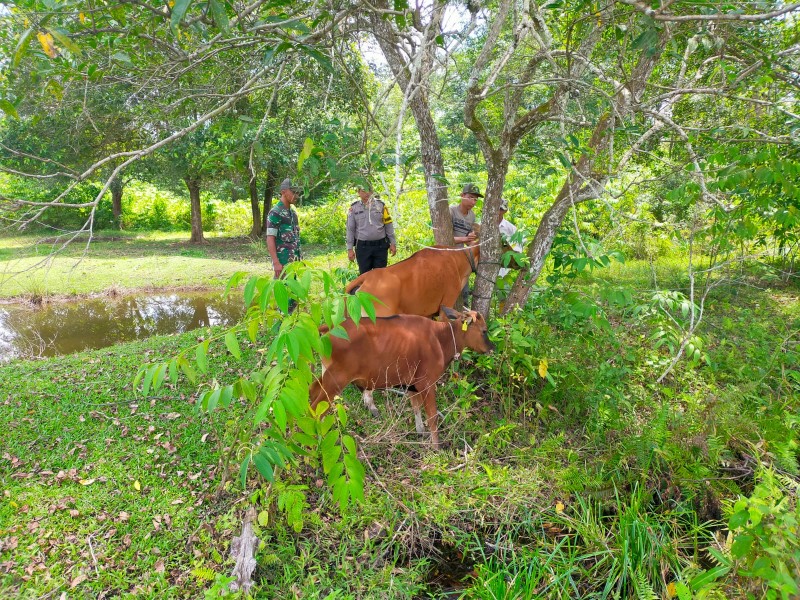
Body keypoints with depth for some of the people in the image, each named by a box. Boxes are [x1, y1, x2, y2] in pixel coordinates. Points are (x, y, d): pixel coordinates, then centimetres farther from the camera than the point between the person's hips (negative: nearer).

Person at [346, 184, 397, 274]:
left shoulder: (381, 205, 4)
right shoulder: (354, 208, 3)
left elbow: (389, 225, 6)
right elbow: (350, 229, 5)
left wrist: (393, 243, 2)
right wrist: (350, 248, 0)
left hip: (381, 246, 0)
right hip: (362, 247, 0)